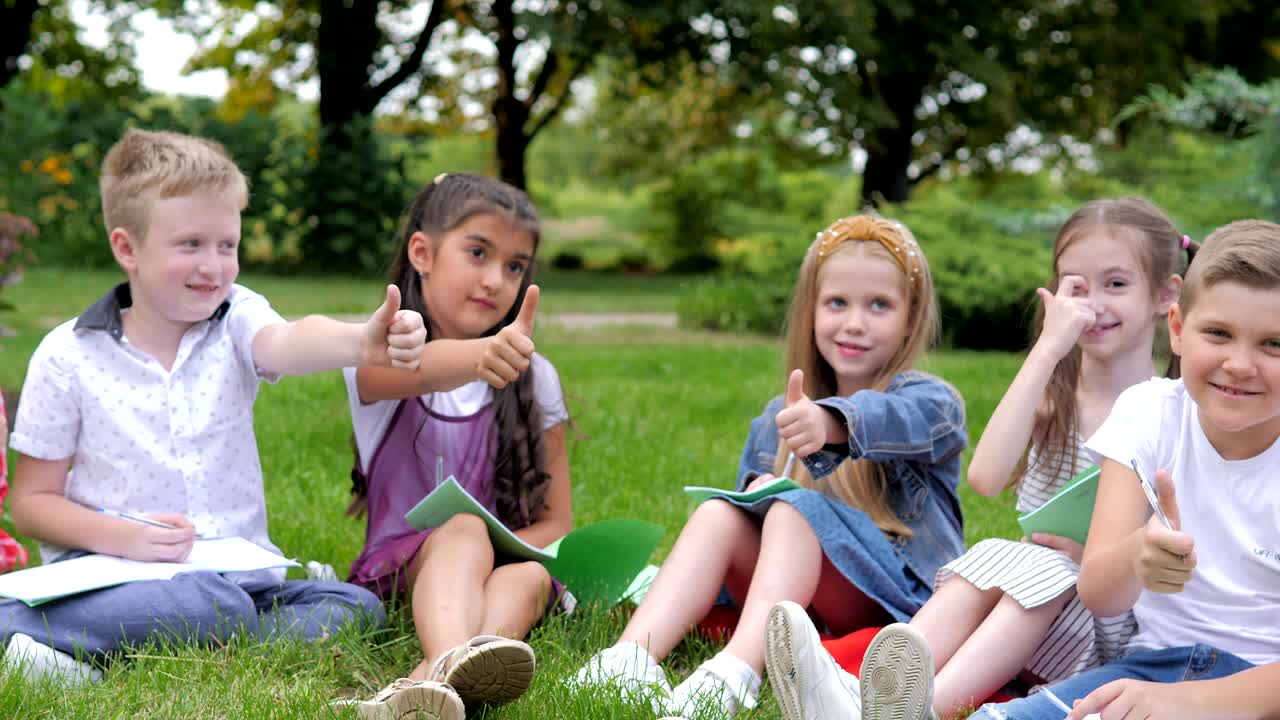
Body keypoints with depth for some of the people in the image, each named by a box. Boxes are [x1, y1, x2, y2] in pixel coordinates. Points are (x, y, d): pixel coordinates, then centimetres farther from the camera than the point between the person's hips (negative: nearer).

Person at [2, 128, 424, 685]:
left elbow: (287, 342, -24)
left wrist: (361, 342, -49)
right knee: (212, 607, -34)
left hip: (236, 567, 5)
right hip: (109, 571, -5)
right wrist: (125, 538, -18)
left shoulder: (236, 319, 1)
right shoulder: (67, 357, -3)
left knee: (356, 608, -20)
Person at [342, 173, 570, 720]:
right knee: (464, 532, -35)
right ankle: (456, 662, -67)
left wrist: (503, 554, -18)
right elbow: (411, 369, -30)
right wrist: (479, 357, -54)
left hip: (499, 560, 3)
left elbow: (556, 521, 6)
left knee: (529, 576, -32)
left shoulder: (533, 378, 7)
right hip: (396, 562, -2)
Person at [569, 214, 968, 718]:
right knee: (719, 514, -17)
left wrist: (831, 422, -54)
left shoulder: (930, 400, -5)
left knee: (796, 510, -28)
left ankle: (732, 676, -50)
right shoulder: (779, 418, 14)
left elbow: (902, 419, -30)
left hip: (898, 600, -5)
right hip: (804, 601, 5)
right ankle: (630, 658, -37)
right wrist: (757, 493, -6)